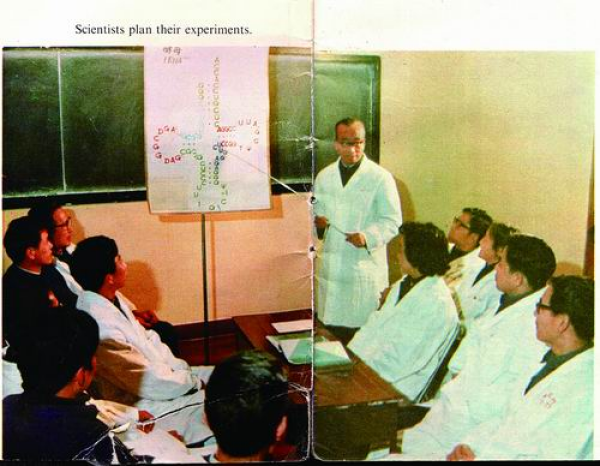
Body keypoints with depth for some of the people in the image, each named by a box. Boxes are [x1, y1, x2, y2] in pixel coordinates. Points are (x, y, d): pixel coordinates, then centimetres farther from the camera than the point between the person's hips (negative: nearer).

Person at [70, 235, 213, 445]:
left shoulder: (111, 299, -2)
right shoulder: (100, 327, -30)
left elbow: (148, 341, 8)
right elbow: (150, 383, -25)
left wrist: (183, 370, -2)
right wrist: (193, 381, -10)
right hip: (141, 405, -9)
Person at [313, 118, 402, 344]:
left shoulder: (380, 177, -4)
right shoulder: (324, 176, 11)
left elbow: (392, 221, -5)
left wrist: (368, 236, -23)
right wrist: (317, 222, -3)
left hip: (365, 265, -4)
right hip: (330, 265, 5)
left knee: (363, 328, 0)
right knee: (331, 325, 11)